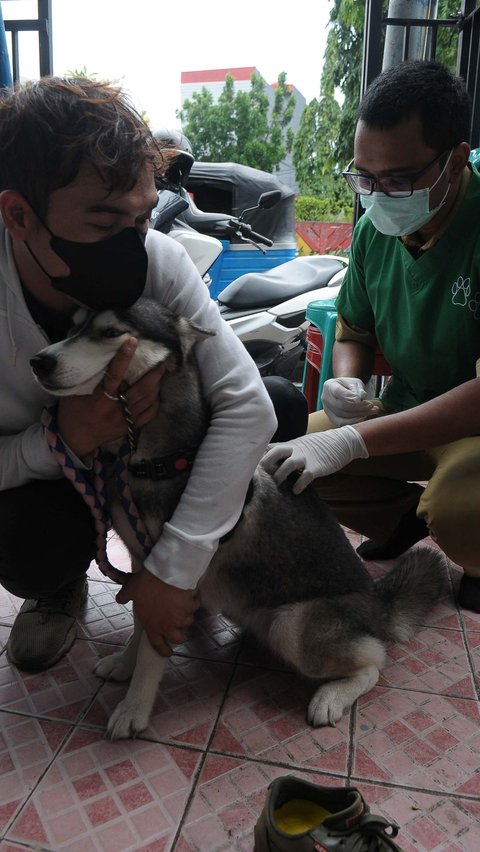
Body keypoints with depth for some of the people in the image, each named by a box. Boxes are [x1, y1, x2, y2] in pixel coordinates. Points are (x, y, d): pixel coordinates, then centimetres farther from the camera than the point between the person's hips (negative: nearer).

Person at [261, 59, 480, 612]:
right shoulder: (373, 229, -1)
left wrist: (355, 440, -32)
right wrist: (347, 384, -12)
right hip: (409, 413, 6)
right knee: (281, 464, -10)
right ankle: (405, 514, 14)